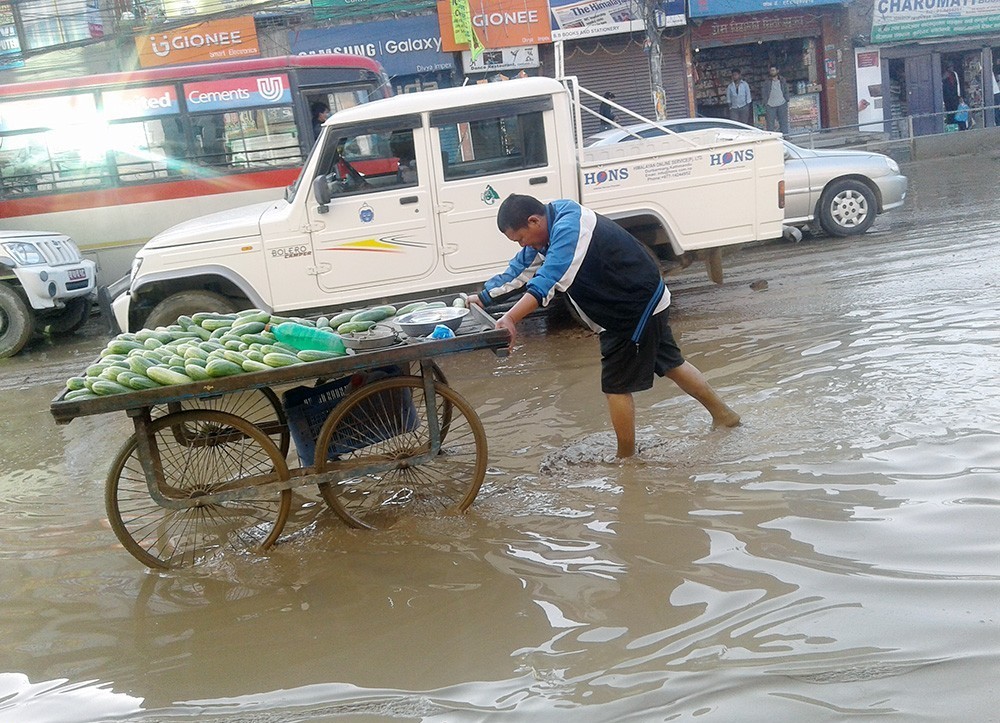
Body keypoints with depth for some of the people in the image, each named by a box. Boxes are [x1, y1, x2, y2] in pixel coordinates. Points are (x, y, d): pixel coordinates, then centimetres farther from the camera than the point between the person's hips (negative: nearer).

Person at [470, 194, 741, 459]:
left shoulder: (569, 227, -27)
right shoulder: (554, 224, 4)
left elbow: (548, 280, -41)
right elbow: (521, 267, 8)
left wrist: (510, 319, -49)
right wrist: (482, 298, 3)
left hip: (636, 309, -11)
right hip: (647, 302, 11)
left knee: (616, 384, -3)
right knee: (670, 363, 23)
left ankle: (626, 457, 11)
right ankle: (723, 414, 38)